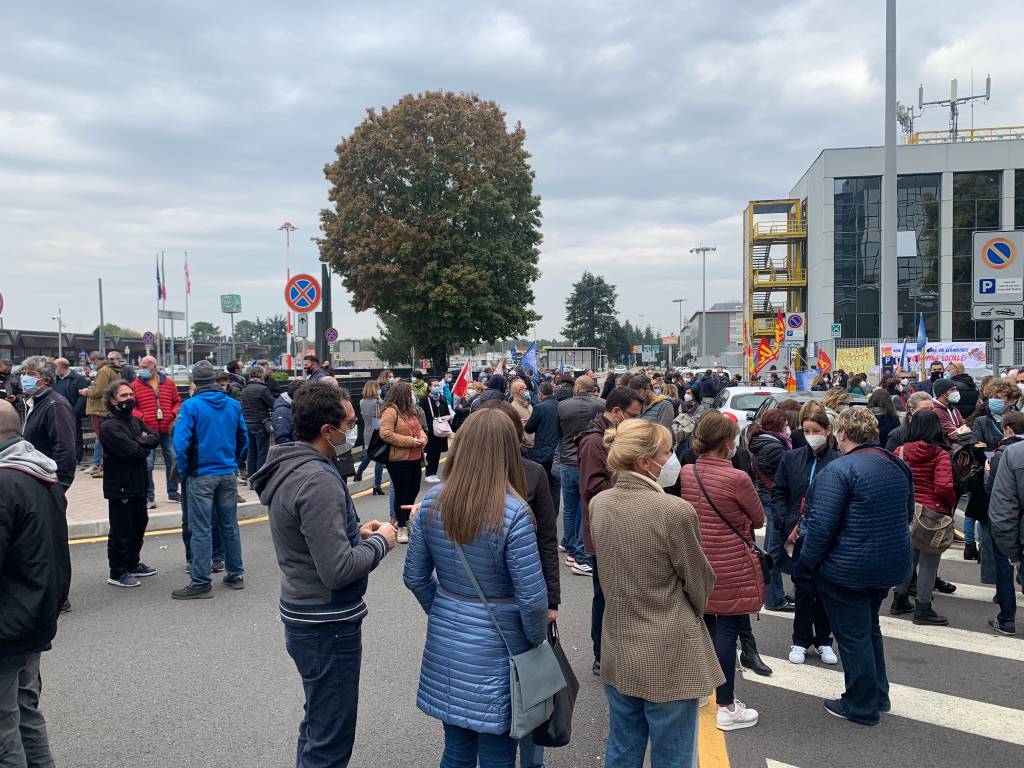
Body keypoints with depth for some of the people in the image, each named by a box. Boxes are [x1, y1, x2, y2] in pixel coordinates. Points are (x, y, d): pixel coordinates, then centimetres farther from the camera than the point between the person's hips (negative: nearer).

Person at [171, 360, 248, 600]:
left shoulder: (191, 405, -11)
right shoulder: (233, 405, 3)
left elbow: (181, 442, -17)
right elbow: (244, 438, 8)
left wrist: (184, 472, -4)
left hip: (201, 476, -4)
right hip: (228, 475, 5)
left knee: (201, 530, 1)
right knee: (229, 526, 14)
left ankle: (201, 583, 5)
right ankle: (235, 575, 22)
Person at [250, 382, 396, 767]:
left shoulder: (286, 468, 5)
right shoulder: (318, 480, -25)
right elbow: (338, 570, -28)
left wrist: (354, 532, 8)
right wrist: (380, 542, -13)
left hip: (303, 615, 10)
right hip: (327, 625, -10)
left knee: (316, 726, 25)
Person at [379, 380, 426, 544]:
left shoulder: (410, 410, 14)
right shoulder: (390, 411, -15)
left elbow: (418, 428, 23)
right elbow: (385, 434, -24)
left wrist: (422, 438, -2)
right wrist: (411, 441, -21)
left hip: (414, 458, 9)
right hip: (399, 460, -9)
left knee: (414, 490, 16)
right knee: (401, 492, 0)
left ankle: (405, 518, 33)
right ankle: (401, 527, 11)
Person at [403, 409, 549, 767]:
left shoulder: (433, 501, -5)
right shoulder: (512, 512, -21)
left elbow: (415, 577, 3)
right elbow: (532, 598, -18)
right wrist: (537, 641, 0)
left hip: (445, 643, 5)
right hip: (496, 648, -4)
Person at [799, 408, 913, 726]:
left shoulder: (839, 469, -21)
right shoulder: (898, 465, 4)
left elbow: (822, 524, -24)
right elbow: (908, 514, 16)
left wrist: (808, 560, -10)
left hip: (847, 569, -8)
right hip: (891, 565, 8)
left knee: (853, 635, 6)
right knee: (869, 627, 24)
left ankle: (862, 707, 19)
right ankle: (878, 696, 36)